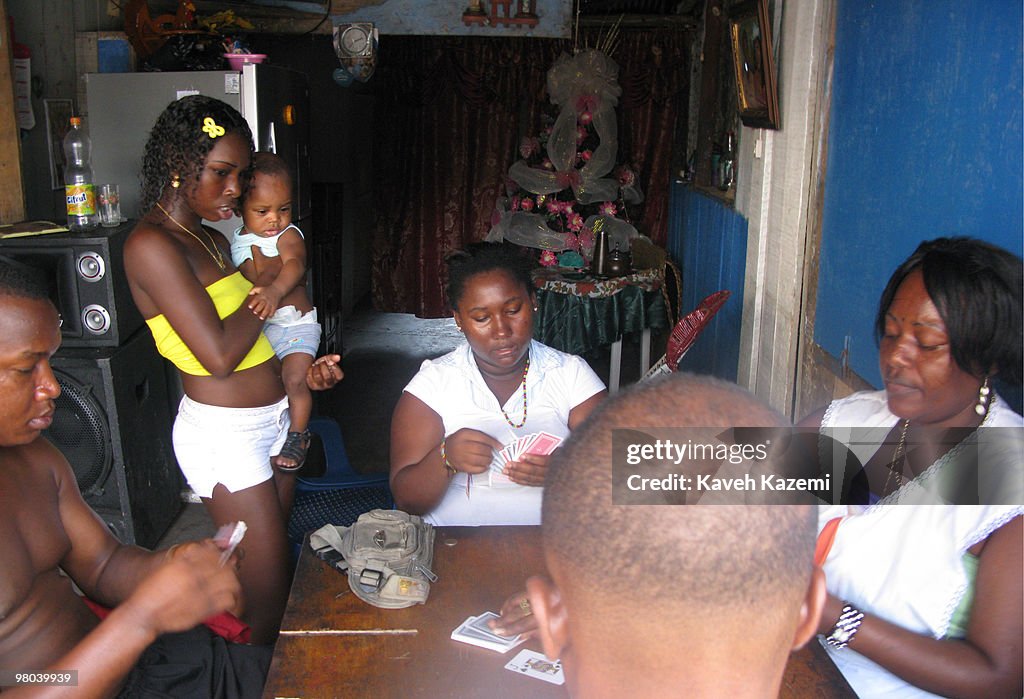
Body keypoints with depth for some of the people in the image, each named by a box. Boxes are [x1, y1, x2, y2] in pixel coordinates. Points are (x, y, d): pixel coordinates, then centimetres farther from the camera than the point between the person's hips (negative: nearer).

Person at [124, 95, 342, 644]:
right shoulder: (152, 244, -15)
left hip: (271, 418, 9)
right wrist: (265, 282, -10)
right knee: (267, 598, 0)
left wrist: (300, 371, 1)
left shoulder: (212, 239, 13)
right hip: (223, 433, -8)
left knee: (273, 565, 15)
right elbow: (218, 356, -22)